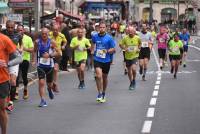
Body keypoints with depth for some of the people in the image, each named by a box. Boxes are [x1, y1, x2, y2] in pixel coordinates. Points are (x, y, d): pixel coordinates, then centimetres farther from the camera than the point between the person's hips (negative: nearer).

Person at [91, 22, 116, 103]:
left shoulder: (109, 38, -7)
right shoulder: (95, 37, 2)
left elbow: (113, 49, -4)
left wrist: (107, 51, -22)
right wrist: (92, 50, 13)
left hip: (106, 60, 0)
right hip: (97, 59, 0)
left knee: (104, 77, 14)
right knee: (99, 76, -19)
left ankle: (103, 93, 34)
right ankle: (100, 94, -12)